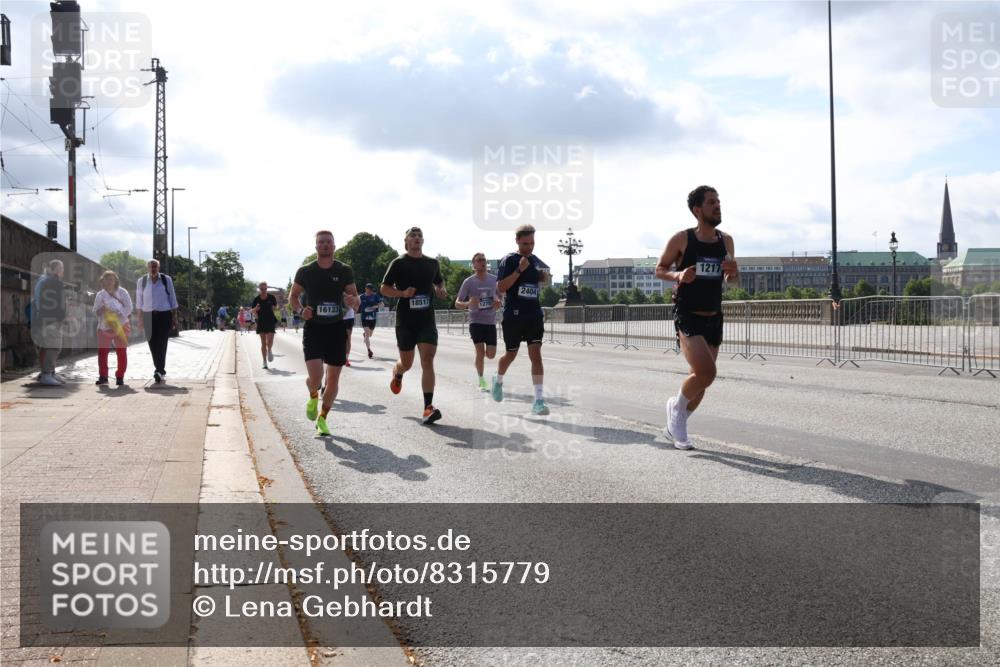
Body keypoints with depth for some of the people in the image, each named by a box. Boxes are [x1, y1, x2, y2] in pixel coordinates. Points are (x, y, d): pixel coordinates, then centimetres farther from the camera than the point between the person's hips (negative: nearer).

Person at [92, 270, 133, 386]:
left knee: (122, 353, 0)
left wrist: (117, 315, -20)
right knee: (102, 352, -1)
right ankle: (103, 376, 8)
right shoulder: (100, 295, 8)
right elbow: (95, 311, 7)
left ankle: (120, 377, 8)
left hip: (120, 326, -2)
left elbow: (128, 308, -6)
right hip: (104, 327, 2)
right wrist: (100, 310, -15)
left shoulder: (122, 292, 0)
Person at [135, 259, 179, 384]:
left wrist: (174, 317, 4)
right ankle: (160, 370, 14)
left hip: (164, 315, -2)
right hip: (148, 316, 2)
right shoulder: (142, 281, 6)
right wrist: (140, 319, 8)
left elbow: (172, 298, 7)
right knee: (153, 344, 1)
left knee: (161, 344, -10)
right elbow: (139, 301, 12)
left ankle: (159, 371, -13)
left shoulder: (166, 280, 3)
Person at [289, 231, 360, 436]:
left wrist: (353, 301, -17)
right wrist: (300, 311, -9)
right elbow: (293, 296, 11)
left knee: (333, 380, 4)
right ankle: (313, 397, 19)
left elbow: (356, 300, 7)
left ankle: (322, 419, 24)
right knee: (315, 377, -17)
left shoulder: (345, 271, 1)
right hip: (313, 329, -2)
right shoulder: (305, 271, -1)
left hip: (336, 329, 2)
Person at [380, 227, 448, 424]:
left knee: (427, 360, -13)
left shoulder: (433, 263, 10)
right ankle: (397, 372, 48)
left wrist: (440, 291, 3)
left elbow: (439, 282, 26)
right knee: (406, 363, 8)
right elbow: (384, 289, 0)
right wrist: (402, 293, -18)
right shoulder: (398, 263, -1)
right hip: (405, 321, -2)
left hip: (427, 320, 2)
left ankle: (428, 408, -15)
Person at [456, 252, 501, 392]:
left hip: (491, 322, 3)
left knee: (491, 354, 0)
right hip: (475, 321, -3)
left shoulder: (494, 280, 4)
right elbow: (457, 303, -2)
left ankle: (477, 362, 35)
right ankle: (481, 381, 7)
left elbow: (499, 297, 18)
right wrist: (468, 304, -23)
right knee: (480, 351, -11)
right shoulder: (469, 282, -4)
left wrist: (498, 303, -7)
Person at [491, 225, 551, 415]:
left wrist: (544, 278, 4)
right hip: (513, 315, -4)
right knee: (511, 354, 11)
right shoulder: (509, 260, -7)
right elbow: (500, 287, -16)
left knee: (536, 354, -9)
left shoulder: (536, 260, 11)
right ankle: (498, 380, 44)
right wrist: (519, 270, -23)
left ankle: (539, 401, -11)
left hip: (534, 315, 4)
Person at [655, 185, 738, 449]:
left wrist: (733, 271, -6)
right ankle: (677, 406, 7)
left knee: (702, 378, 10)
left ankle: (676, 425, 31)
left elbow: (731, 277, 17)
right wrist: (678, 275, -19)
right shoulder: (681, 239, -8)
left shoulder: (726, 240, 7)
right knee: (706, 372, -22)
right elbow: (660, 269, 1)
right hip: (688, 316, -6)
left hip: (714, 318, 6)